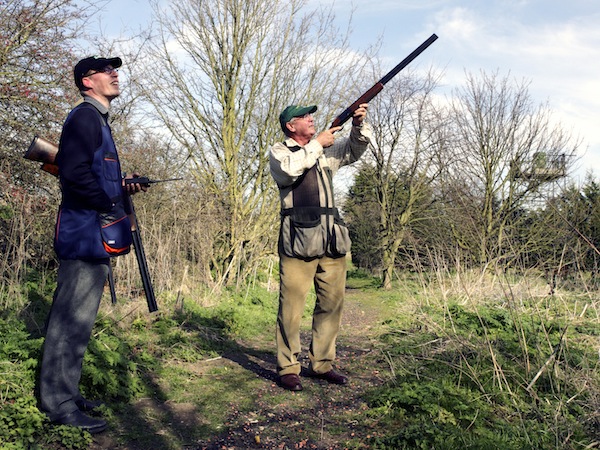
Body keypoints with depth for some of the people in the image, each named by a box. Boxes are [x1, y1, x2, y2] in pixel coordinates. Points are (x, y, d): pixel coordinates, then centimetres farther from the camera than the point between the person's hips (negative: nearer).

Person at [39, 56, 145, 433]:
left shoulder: (97, 120, 22)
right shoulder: (85, 117, -9)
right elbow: (75, 172, -23)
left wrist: (123, 190, 9)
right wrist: (110, 207, -16)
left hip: (94, 236, 10)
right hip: (86, 234, -10)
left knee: (77, 319, 15)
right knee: (72, 320, -5)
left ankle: (65, 393, 26)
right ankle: (58, 402, 5)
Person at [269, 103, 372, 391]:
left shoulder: (326, 150, 22)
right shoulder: (279, 151, 5)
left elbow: (355, 150, 19)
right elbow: (289, 169, -15)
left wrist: (359, 125, 1)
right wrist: (317, 145, -8)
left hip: (332, 239, 6)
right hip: (298, 239, -6)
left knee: (332, 303, 7)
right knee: (292, 306, -3)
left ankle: (322, 364, 19)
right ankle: (288, 368, 8)